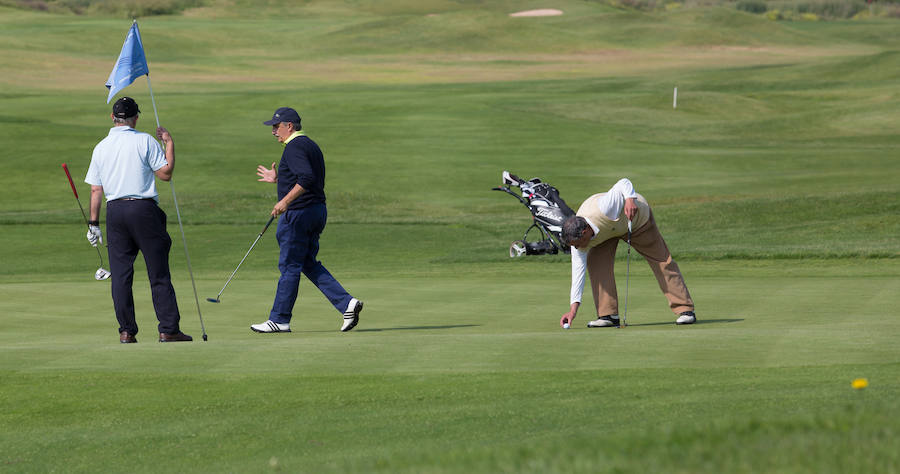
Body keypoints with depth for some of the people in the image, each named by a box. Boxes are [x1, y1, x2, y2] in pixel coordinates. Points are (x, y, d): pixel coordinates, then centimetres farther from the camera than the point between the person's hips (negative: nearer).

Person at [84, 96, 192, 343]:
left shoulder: (101, 147, 9)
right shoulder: (144, 141, -4)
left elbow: (96, 189, 9)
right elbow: (165, 173, -4)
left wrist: (93, 224, 14)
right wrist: (169, 144, 8)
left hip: (114, 211, 3)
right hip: (144, 210, -3)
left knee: (121, 275, 6)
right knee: (159, 274, 0)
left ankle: (127, 331, 3)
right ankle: (168, 329, -3)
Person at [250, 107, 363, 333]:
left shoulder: (295, 147, -13)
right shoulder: (310, 145, 19)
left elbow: (306, 178, -28)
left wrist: (285, 201, -32)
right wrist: (277, 179, 29)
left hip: (299, 213, -10)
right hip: (317, 211, 10)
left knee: (289, 266, -3)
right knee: (309, 264, 14)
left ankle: (279, 319, 3)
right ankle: (347, 303, 2)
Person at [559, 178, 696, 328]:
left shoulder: (603, 209, -45)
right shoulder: (577, 236, -28)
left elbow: (624, 183, -32)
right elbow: (578, 271, -24)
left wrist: (631, 200, -50)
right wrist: (573, 309, -28)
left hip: (637, 219, -3)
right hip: (607, 231, 3)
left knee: (662, 261, -2)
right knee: (596, 262, -20)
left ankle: (685, 309, 8)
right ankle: (608, 315, -14)